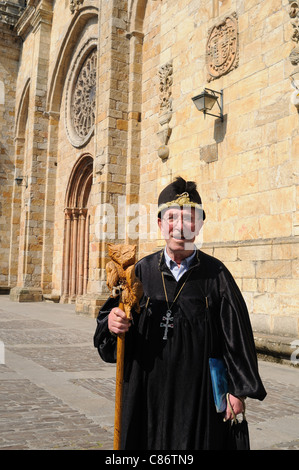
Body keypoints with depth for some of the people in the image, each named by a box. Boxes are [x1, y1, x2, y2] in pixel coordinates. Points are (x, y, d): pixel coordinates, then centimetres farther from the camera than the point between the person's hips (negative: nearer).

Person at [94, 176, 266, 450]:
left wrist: (238, 389, -5)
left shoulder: (215, 274, -6)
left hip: (199, 394, -2)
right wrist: (112, 323, -19)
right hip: (148, 393, 2)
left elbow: (236, 333, -4)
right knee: (145, 441, 12)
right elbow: (116, 317, 3)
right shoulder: (143, 270, 1)